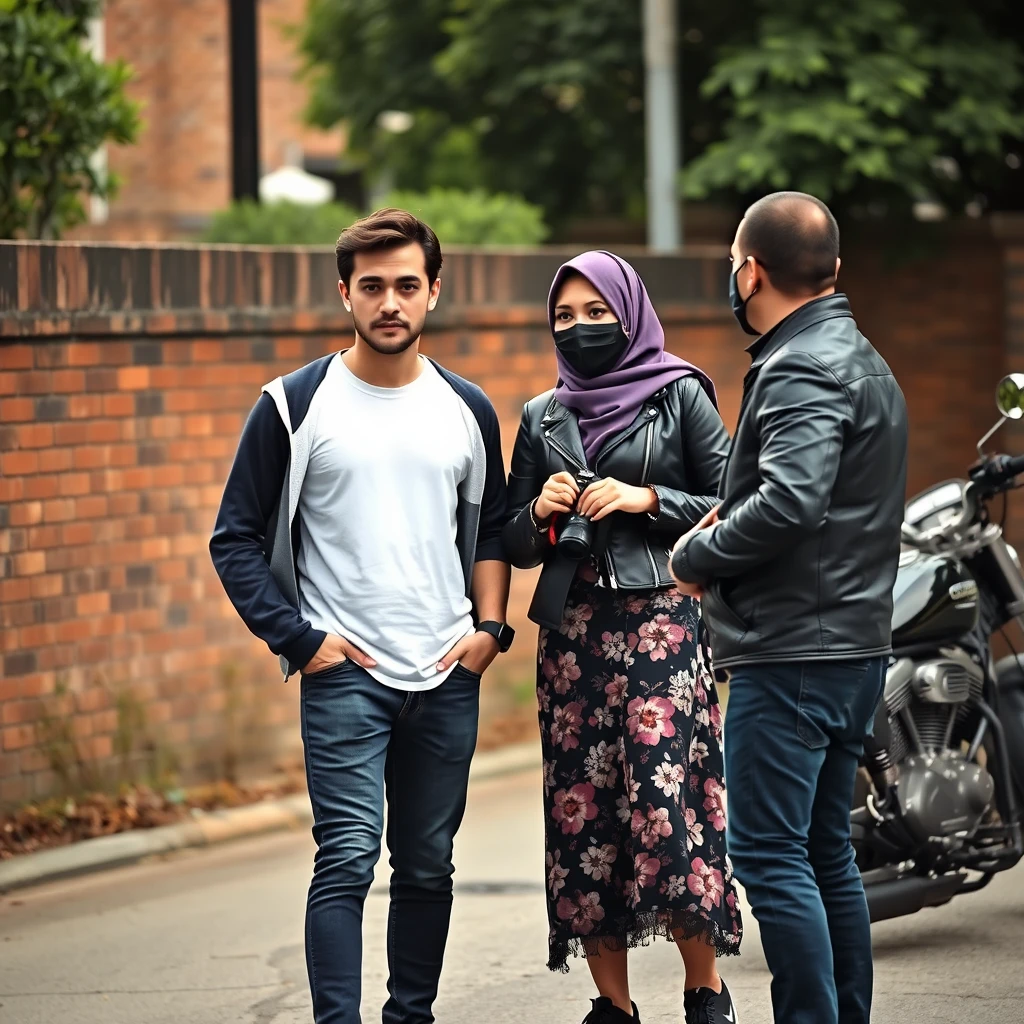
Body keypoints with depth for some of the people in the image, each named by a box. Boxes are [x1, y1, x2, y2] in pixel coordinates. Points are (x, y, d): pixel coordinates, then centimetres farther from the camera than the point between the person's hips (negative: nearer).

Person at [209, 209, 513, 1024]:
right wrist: (299, 639, -8)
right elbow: (237, 539, 0)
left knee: (428, 864, 10)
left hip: (448, 679, 4)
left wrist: (490, 628, 4)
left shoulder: (467, 410, 9)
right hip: (345, 675, -4)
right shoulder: (298, 405, -2)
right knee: (348, 859, -12)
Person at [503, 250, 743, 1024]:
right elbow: (514, 546, 18)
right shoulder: (542, 418, 15)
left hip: (661, 621, -4)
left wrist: (647, 501, -10)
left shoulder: (679, 396, 4)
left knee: (664, 801, -13)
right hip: (572, 632, 4)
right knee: (581, 811, -1)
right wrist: (540, 512, -2)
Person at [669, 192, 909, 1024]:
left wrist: (697, 557, -14)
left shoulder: (801, 370, -15)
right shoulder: (863, 360, 18)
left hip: (791, 653, -10)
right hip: (856, 645, 10)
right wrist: (732, 517, 9)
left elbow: (791, 500, -29)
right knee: (825, 854, 15)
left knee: (769, 856, -8)